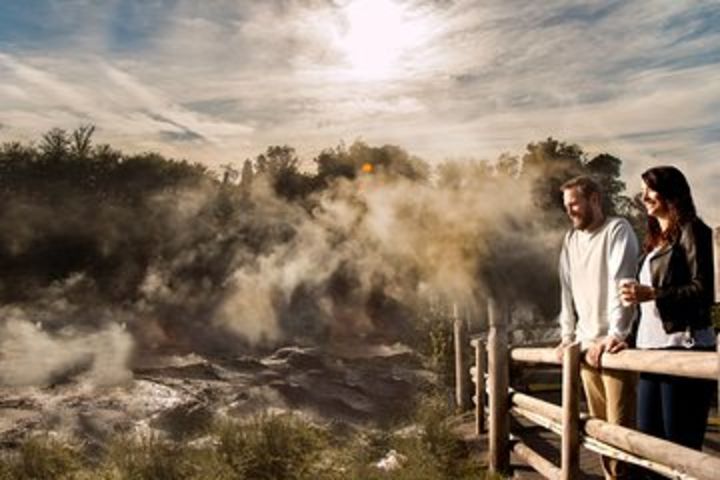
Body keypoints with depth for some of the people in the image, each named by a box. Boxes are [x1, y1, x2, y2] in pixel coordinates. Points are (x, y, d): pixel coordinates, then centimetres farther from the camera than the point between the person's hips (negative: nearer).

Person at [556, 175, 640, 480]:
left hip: (614, 343, -6)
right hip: (586, 343, 6)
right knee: (599, 421, 11)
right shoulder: (570, 239, 13)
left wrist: (615, 335, -24)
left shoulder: (617, 230, -6)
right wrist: (567, 335, 10)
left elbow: (621, 284, -16)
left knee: (620, 422, -5)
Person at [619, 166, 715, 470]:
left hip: (682, 346, -7)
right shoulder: (655, 239, 21)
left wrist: (651, 294, -18)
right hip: (651, 347, 7)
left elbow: (703, 291, -9)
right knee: (647, 437, 6)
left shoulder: (690, 231, -1)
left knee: (681, 443, -4)